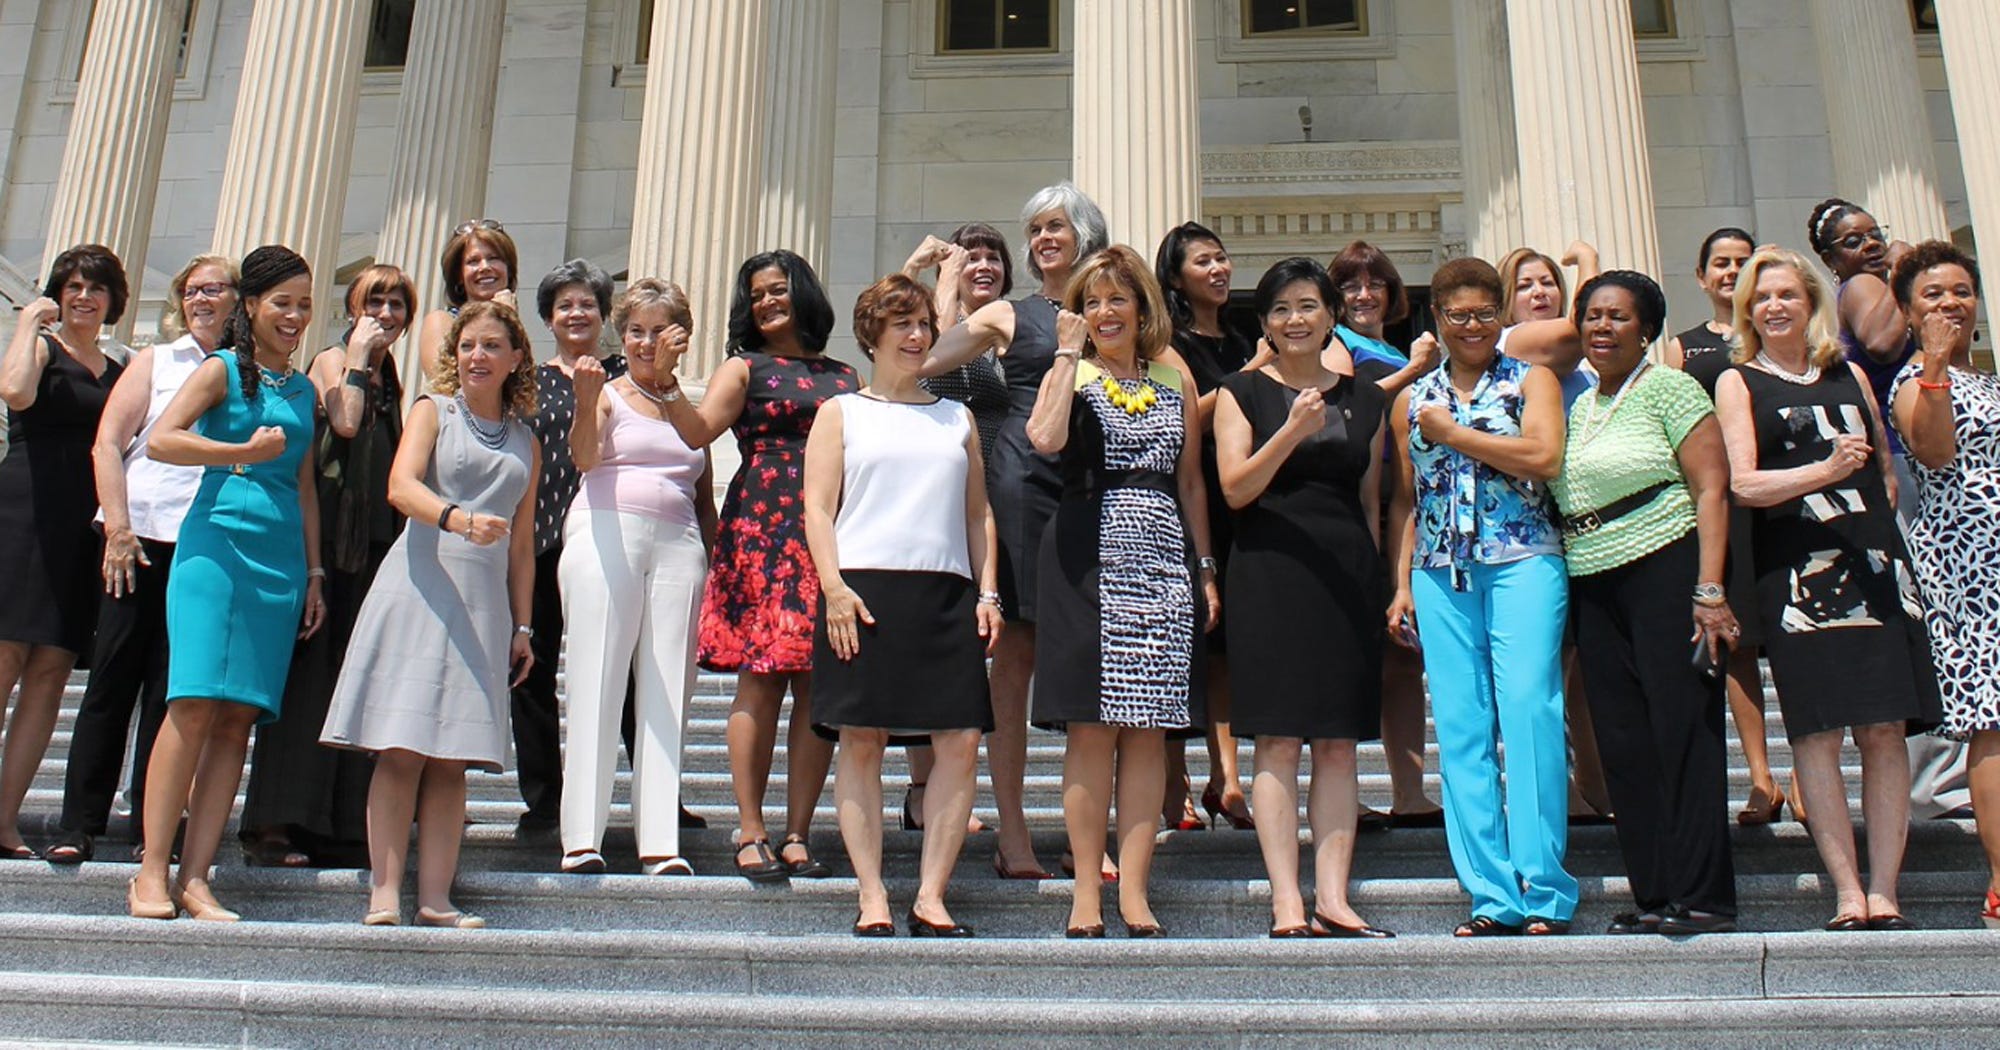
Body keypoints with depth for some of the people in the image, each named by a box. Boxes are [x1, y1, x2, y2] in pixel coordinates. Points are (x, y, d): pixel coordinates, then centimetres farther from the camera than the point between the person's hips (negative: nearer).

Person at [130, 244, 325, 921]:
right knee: (194, 705, -11)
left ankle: (195, 877, 0)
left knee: (238, 716, -1)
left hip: (282, 559, 5)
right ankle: (152, 873, -6)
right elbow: (160, 440, -8)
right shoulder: (224, 369, 5)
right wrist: (246, 451, -13)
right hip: (219, 542, -4)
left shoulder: (304, 390, 20)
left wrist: (314, 574, 16)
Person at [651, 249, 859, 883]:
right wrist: (666, 386, -20)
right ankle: (751, 834, 1)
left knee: (821, 686, -1)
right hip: (763, 530, -3)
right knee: (761, 677, -6)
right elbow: (698, 432, -5)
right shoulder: (745, 368, 11)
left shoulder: (846, 378, 20)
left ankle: (798, 835, 5)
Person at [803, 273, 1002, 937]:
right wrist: (833, 587, -10)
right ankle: (873, 899, 3)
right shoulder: (842, 413, 13)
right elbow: (818, 508, 4)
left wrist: (987, 591, 7)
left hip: (948, 592, 3)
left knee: (961, 741, -6)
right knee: (862, 741, -5)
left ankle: (930, 899, 2)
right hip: (864, 589, -3)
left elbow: (978, 514, 20)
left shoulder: (957, 419, 22)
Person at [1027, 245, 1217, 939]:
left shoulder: (1175, 381, 16)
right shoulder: (1069, 375, 7)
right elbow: (1045, 440, -16)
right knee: (1092, 728, -3)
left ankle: (1134, 891, 8)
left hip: (1165, 559, 3)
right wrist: (1069, 350, -8)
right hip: (1090, 561, -3)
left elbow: (1191, 480, 17)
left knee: (1149, 730, 2)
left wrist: (1205, 568, 11)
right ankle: (1087, 892, 6)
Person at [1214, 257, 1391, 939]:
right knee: (1278, 741, -6)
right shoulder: (1242, 392, 6)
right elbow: (1236, 489, -5)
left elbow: (1370, 500, 18)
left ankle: (1332, 901, 6)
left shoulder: (1364, 399, 16)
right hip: (1270, 571, -3)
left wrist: (1379, 582, 13)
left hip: (1348, 575, 4)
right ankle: (1286, 904, -2)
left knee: (1339, 745, 2)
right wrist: (1293, 430, -17)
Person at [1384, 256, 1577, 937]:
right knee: (1460, 729, -1)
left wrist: (1451, 432, -2)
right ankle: (1492, 897, 4)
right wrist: (1401, 585, 9)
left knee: (1528, 713, -12)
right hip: (1440, 574, 3)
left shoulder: (1531, 380, 9)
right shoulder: (1411, 400, 18)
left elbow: (1543, 457, -9)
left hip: (1523, 562, -3)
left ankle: (1545, 894, -5)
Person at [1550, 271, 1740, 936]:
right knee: (1624, 744, 6)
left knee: (1684, 732, -5)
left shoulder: (1669, 388, -2)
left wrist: (1709, 591, -17)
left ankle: (1703, 897, 2)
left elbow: (1711, 489, -9)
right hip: (1593, 586, 7)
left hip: (1665, 569, -7)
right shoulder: (1578, 407, 18)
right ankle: (1654, 898, 13)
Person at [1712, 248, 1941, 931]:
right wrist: (1826, 470, -18)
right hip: (1796, 571, -3)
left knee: (1886, 728, -2)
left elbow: (1887, 466, 26)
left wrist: (1884, 529, 10)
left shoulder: (1850, 375, 19)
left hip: (1875, 562, 3)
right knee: (1817, 730, -6)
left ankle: (1884, 894, 3)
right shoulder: (1739, 383, 8)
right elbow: (1742, 483, -4)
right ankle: (1847, 894, -2)